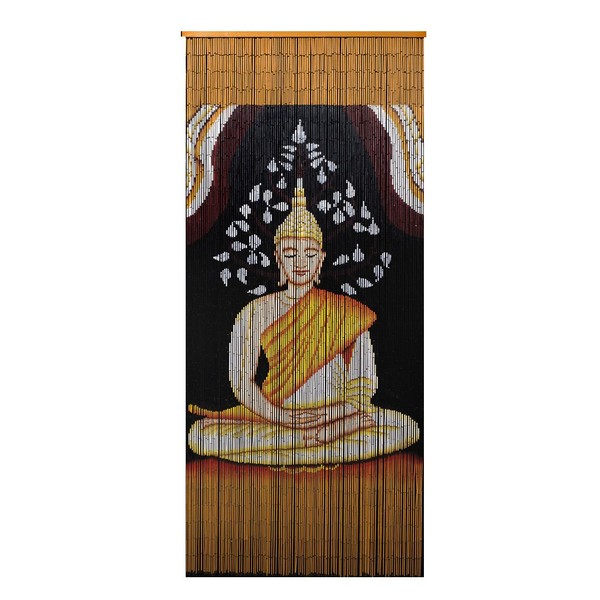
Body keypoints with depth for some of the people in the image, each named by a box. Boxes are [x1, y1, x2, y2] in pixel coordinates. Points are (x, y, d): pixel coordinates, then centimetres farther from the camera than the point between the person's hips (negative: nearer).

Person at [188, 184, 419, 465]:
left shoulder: (346, 312, 2)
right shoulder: (255, 312, 4)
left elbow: (363, 383, -3)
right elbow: (241, 381, -1)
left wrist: (332, 421, -19)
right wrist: (282, 417, -16)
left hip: (335, 415, 0)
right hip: (272, 415, 1)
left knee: (406, 429, -24)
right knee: (202, 435, -24)